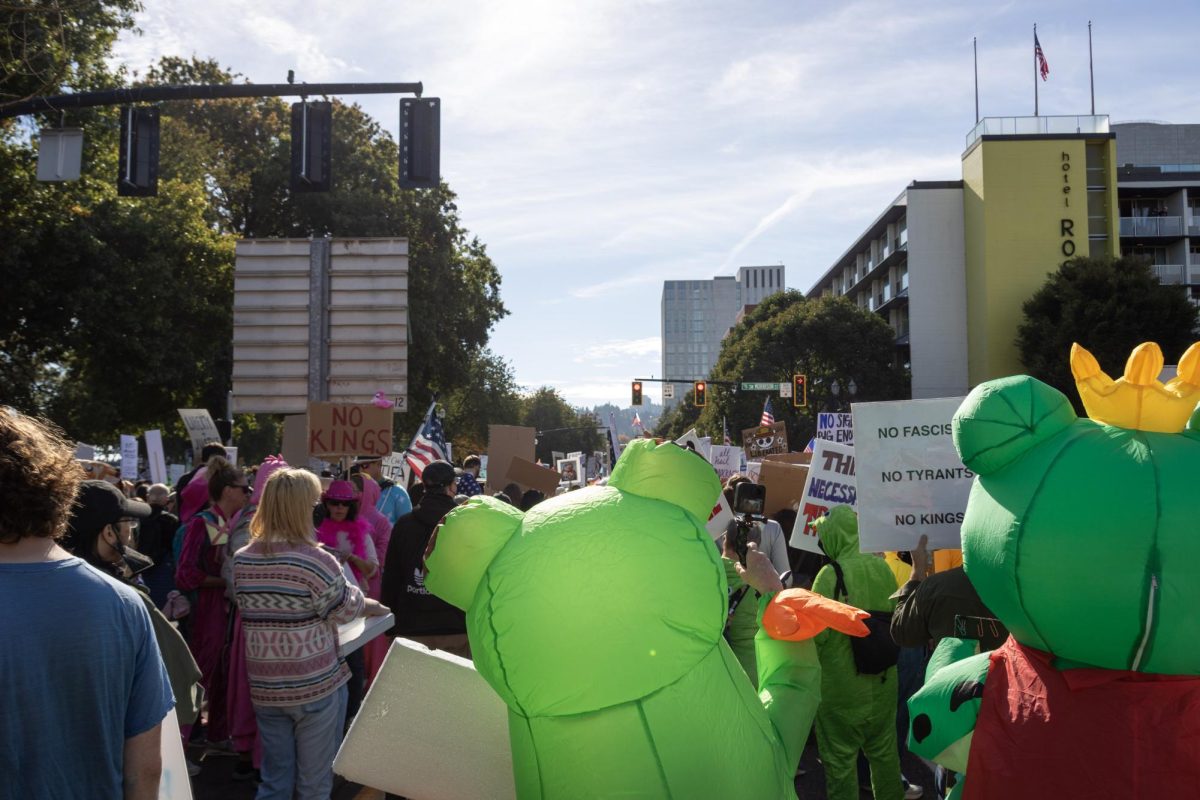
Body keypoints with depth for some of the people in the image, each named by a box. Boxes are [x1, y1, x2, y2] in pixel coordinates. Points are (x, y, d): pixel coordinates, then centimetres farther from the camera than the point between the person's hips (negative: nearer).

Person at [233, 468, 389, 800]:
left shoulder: (242, 559, -1)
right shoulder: (315, 561, -19)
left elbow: (253, 608, 11)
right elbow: (346, 608, -8)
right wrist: (374, 607, 11)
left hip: (265, 688, 5)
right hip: (316, 686, -5)